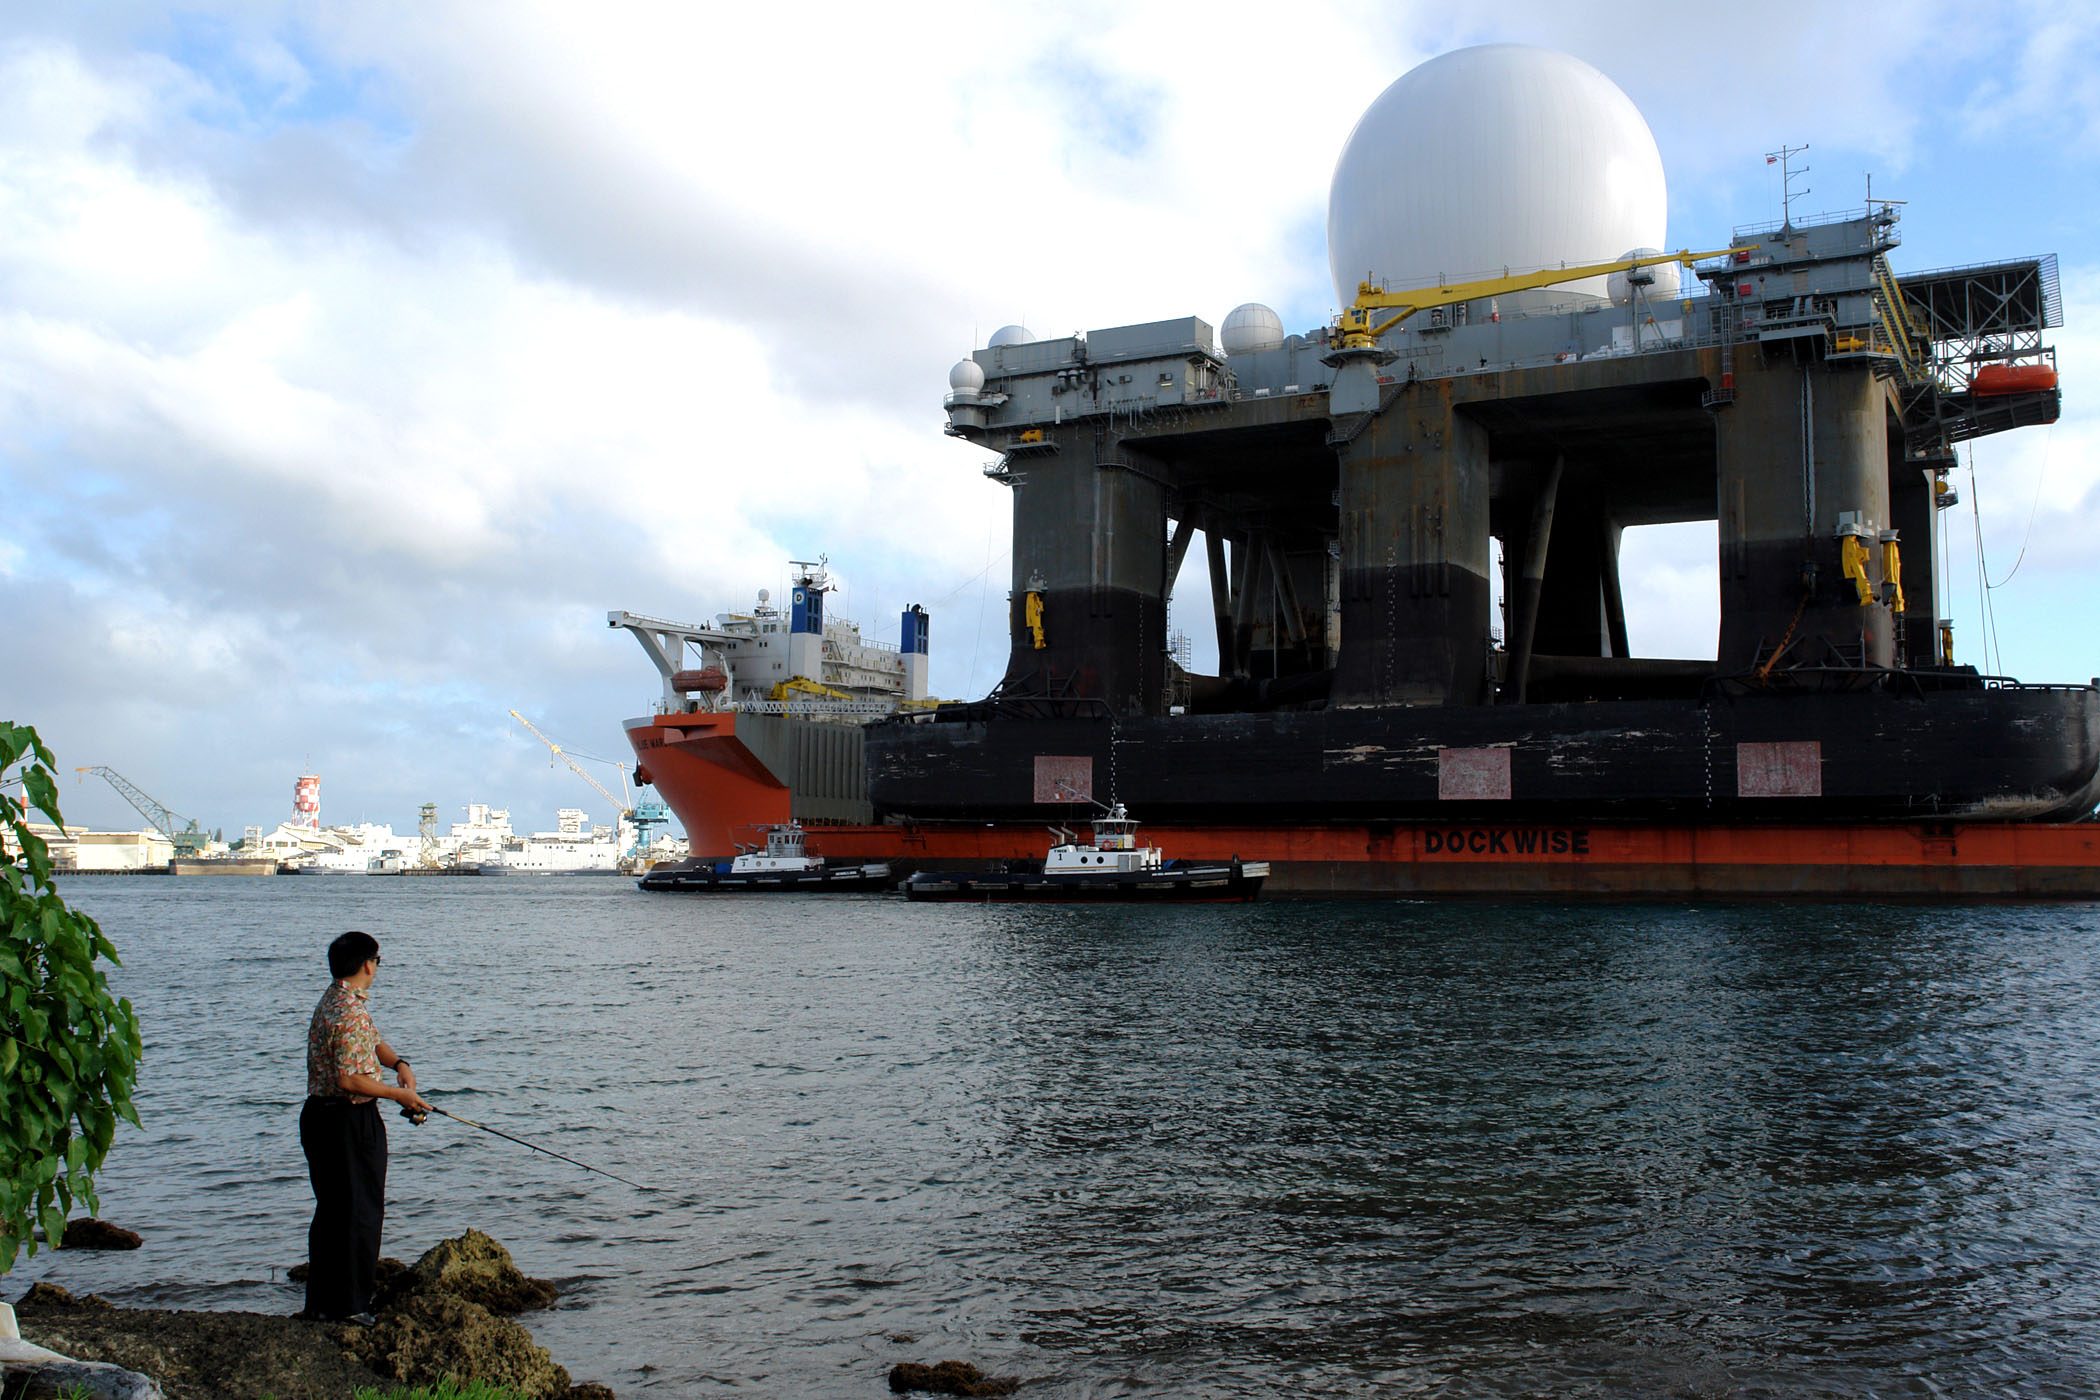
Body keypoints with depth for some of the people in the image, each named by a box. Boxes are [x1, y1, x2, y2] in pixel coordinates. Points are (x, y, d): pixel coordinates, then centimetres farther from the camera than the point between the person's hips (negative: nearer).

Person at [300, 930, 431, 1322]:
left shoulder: (334, 1001, 12)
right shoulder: (351, 1013, -21)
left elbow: (374, 1042, 20)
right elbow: (350, 1080, -24)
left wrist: (399, 1063, 1)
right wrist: (397, 1094, -13)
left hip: (320, 1114, 10)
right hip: (349, 1122, -10)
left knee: (331, 1210, 17)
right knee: (360, 1213, -1)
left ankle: (321, 1302, 25)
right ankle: (348, 1307, 4)